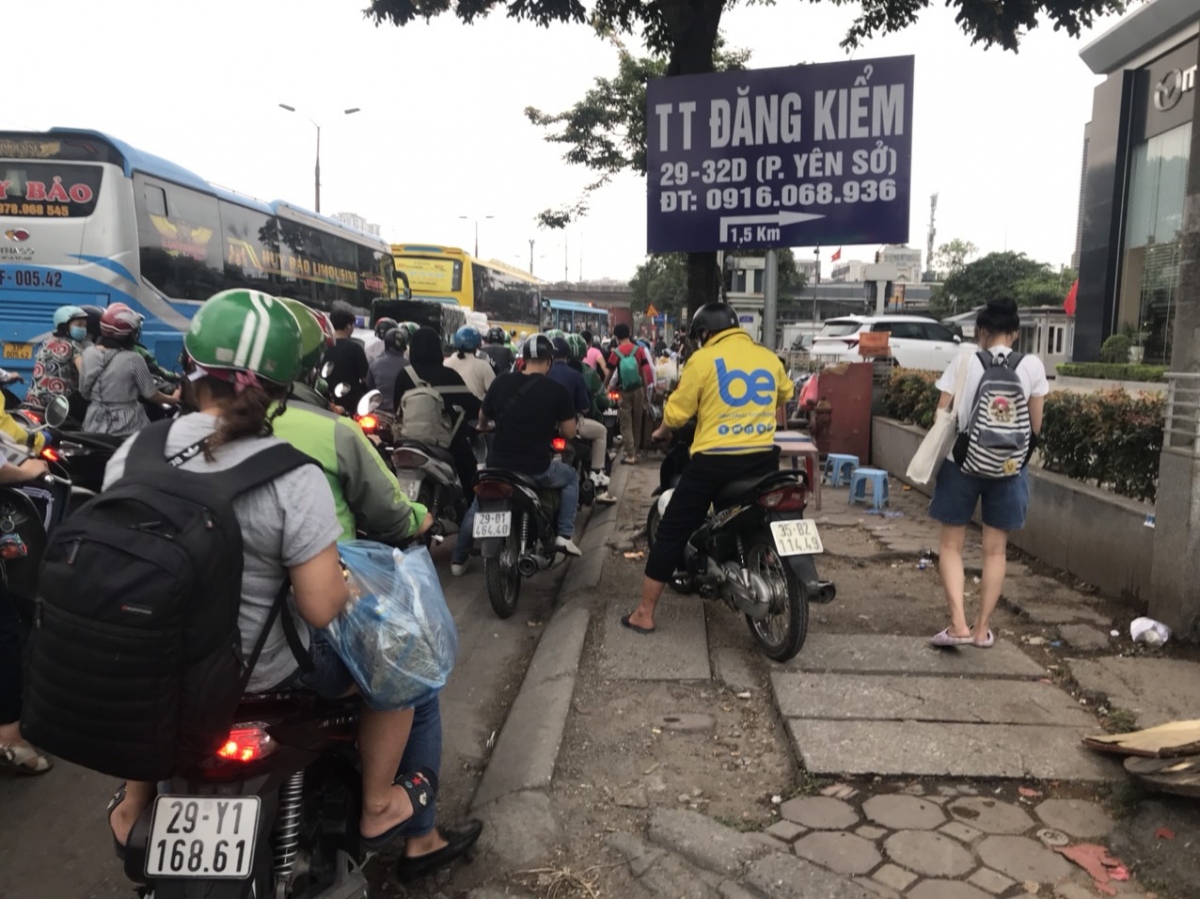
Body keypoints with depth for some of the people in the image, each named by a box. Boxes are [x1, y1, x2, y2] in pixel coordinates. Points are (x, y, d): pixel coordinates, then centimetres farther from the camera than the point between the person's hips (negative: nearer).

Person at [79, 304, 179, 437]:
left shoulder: (88, 353, -1)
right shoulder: (133, 359, -16)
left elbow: (84, 392, 9)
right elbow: (152, 395, -6)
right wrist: (174, 399, 13)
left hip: (95, 428, 6)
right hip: (127, 430, -6)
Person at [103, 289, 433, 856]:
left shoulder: (130, 454, -12)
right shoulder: (292, 479, -27)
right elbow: (322, 609, -27)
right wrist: (343, 581, -5)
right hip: (264, 669, -4)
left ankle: (133, 807, 56)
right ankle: (378, 808, 31)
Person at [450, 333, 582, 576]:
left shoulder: (501, 382, -1)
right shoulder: (557, 390, -10)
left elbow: (483, 418, 15)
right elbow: (569, 433, -5)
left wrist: (482, 428, 39)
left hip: (498, 465, 3)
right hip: (537, 469, -2)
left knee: (478, 507, 28)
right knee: (571, 479, 27)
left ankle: (458, 559, 33)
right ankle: (564, 535, 15)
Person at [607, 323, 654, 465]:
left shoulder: (616, 352, -6)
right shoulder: (639, 349, 1)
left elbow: (610, 372, -2)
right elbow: (644, 371, 2)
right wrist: (645, 390, 11)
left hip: (624, 390, -3)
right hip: (638, 388, 3)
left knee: (626, 423, 2)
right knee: (637, 422, 13)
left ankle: (630, 454, -3)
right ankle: (635, 452, 20)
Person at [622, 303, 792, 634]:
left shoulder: (703, 359, -5)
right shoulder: (769, 358, 11)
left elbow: (677, 411, -3)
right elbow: (785, 395, 31)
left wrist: (662, 432, 18)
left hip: (713, 461, -4)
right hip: (763, 459, 5)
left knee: (672, 533, 5)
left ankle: (644, 614, 9)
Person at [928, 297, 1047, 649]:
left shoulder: (964, 361, -8)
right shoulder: (1032, 366, -3)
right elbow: (1035, 426, 2)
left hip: (963, 462, -2)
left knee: (951, 545, 10)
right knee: (995, 551, 12)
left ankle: (959, 624, 1)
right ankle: (982, 628, 18)